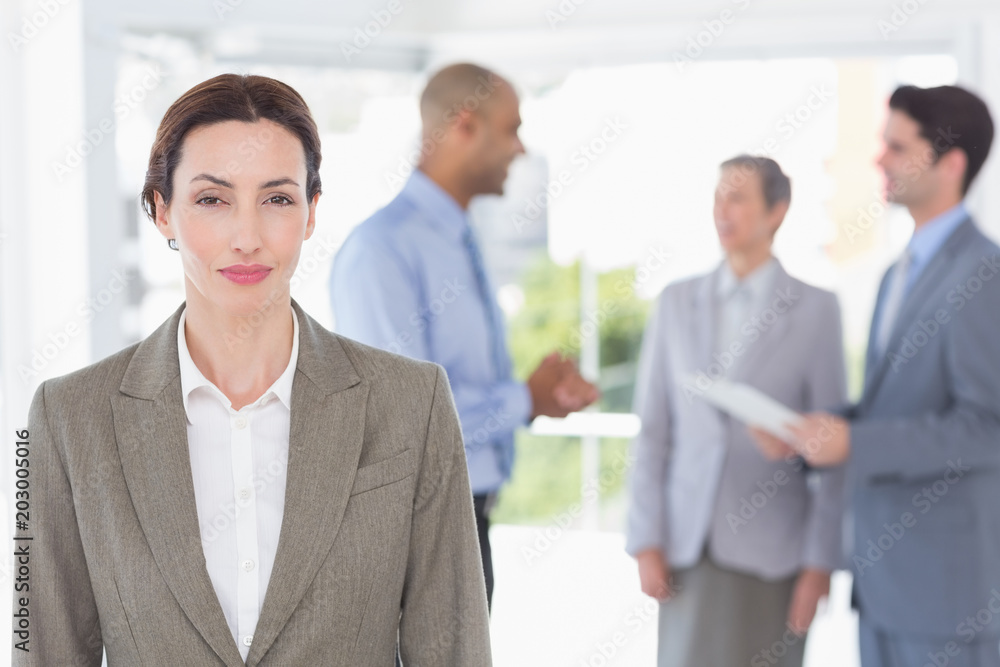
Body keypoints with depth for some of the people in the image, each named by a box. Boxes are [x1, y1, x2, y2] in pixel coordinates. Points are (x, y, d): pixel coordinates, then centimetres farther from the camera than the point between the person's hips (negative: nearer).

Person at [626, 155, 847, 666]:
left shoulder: (815, 309, -1)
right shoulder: (676, 302, 6)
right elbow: (652, 430, 5)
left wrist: (821, 562, -7)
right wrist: (646, 542, -1)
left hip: (773, 547, -2)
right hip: (691, 541, 2)